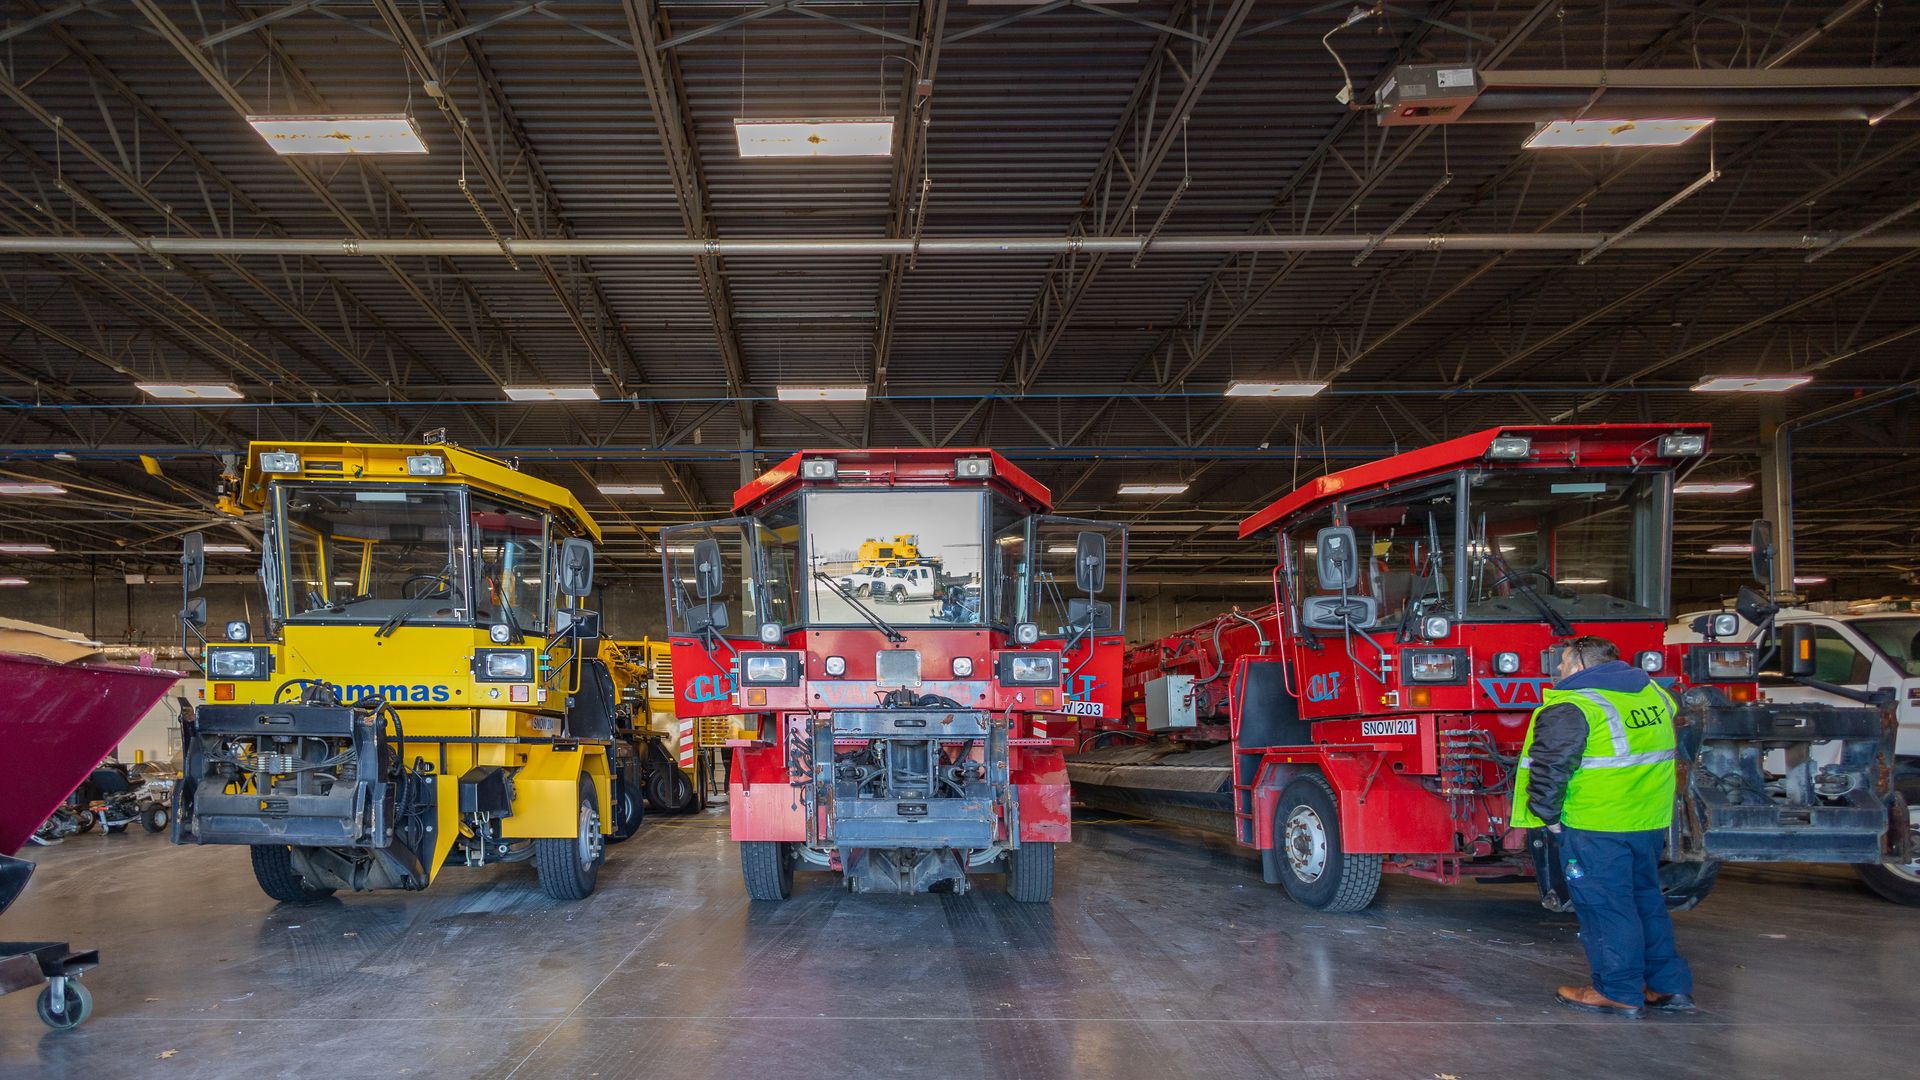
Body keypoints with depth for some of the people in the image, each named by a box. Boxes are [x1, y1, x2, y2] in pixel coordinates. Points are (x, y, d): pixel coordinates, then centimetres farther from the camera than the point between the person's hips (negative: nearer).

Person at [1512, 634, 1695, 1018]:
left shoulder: (1571, 708, -14)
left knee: (1605, 907, 2)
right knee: (1646, 899, 19)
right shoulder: (1653, 693, 11)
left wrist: (1547, 814, -7)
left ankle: (1618, 992, 9)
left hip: (1596, 827, -8)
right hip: (1651, 824, 8)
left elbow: (1550, 767, -19)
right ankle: (1669, 985, 24)